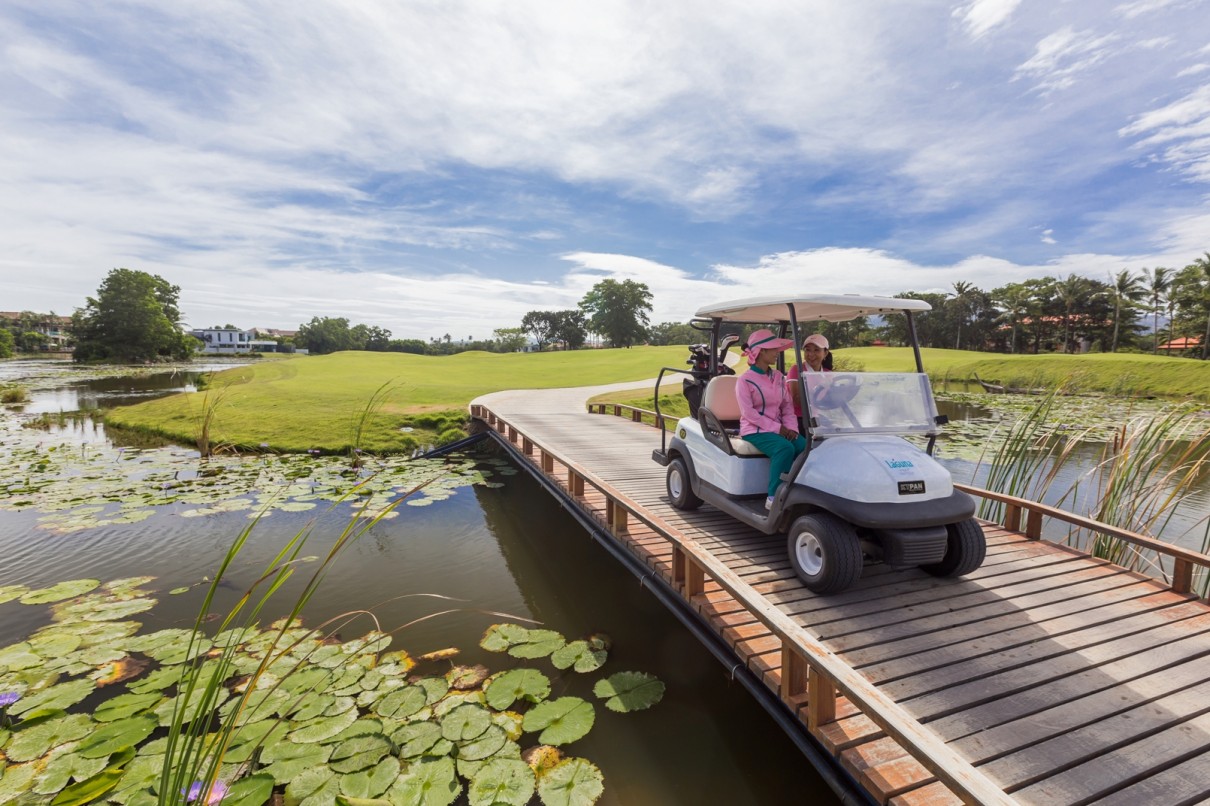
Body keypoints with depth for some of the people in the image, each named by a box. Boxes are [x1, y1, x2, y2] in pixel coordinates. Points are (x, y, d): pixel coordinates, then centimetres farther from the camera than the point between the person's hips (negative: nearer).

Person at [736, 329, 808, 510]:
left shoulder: (779, 377, 13)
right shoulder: (745, 380, -7)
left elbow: (788, 406, 11)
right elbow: (748, 412, -15)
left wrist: (791, 427, -7)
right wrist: (777, 428, -18)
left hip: (779, 429, 6)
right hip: (754, 431, -6)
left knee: (806, 447, -21)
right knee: (785, 448, -32)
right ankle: (774, 498, -20)